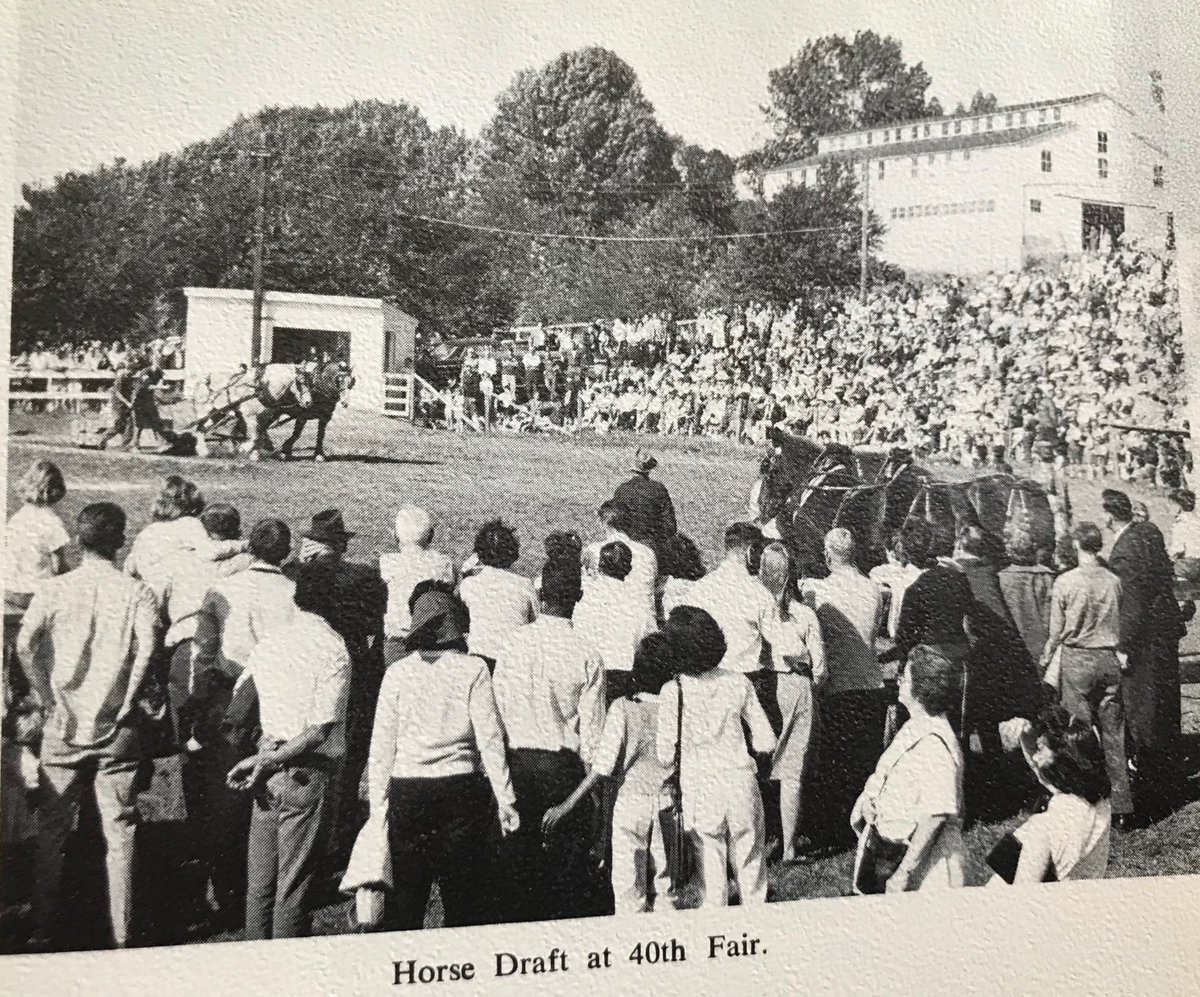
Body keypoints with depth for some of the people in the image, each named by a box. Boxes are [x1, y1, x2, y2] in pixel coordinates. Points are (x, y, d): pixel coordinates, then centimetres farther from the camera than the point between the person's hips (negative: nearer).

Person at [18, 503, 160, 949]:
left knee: (52, 830, 15)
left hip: (64, 728, 1)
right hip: (117, 729, -1)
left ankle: (45, 928, 23)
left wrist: (50, 702, -8)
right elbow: (146, 649, -18)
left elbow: (25, 645, -14)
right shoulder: (137, 592, -4)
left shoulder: (53, 589, 0)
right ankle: (121, 935, 12)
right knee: (120, 833, 7)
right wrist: (131, 700, -7)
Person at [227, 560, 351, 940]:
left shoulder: (270, 640, 6)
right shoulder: (333, 648, -13)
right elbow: (320, 731, -18)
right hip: (307, 773, -6)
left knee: (260, 878, 15)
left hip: (269, 776, 6)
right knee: (295, 881, 5)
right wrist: (266, 762, -12)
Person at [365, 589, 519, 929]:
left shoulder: (397, 672, 1)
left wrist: (377, 803, 8)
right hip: (460, 791, -1)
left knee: (403, 903, 10)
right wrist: (505, 799, -2)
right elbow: (490, 738, -6)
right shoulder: (472, 669, -4)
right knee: (463, 902, 9)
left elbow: (381, 744, 2)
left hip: (407, 793, 2)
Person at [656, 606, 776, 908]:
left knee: (711, 864, 12)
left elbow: (665, 756, -11)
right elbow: (766, 742, -3)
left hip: (699, 787, -2)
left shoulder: (672, 692, -13)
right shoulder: (737, 683, -6)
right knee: (749, 862, 17)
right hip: (741, 781, 2)